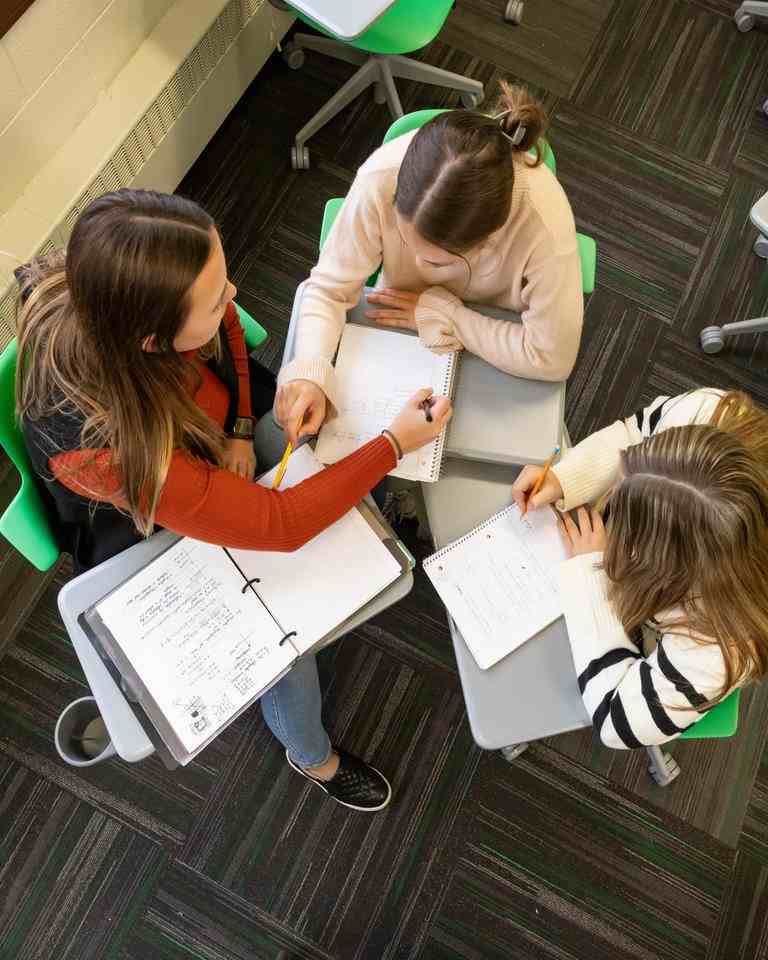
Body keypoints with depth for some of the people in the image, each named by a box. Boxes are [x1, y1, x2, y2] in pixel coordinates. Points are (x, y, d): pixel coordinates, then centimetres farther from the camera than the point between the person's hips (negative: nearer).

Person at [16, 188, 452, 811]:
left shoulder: (118, 293, -30)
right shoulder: (102, 446, -45)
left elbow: (228, 327, -5)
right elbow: (278, 525, -37)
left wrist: (240, 428, -16)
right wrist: (394, 446, -30)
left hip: (226, 429, 6)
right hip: (154, 531, -5)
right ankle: (312, 756, 23)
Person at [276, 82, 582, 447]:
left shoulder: (544, 221, -40)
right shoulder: (381, 177, -35)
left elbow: (552, 358, -29)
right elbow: (328, 289, -23)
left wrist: (441, 314, -27)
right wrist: (308, 372, -41)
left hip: (497, 353, 0)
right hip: (399, 329, 1)